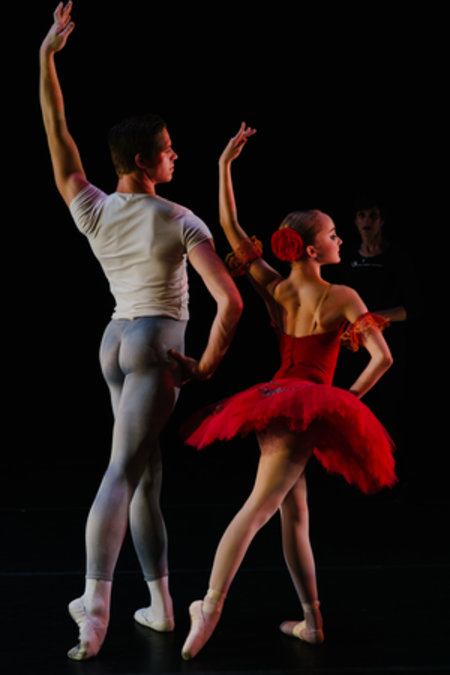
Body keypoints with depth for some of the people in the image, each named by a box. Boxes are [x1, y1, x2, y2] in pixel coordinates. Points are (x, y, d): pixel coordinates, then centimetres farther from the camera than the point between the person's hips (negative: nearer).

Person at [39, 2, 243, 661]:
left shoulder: (92, 212, 2)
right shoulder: (181, 222, -10)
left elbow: (58, 136, 11)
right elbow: (230, 302, -17)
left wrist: (46, 57, 12)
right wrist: (207, 365, -7)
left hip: (116, 339, 6)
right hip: (159, 342, -6)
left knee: (148, 472, 14)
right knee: (123, 471, -14)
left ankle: (161, 601, 20)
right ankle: (96, 604, -21)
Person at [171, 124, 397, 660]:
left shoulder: (274, 289, 5)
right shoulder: (342, 298, -5)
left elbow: (230, 228, 6)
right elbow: (382, 358, -12)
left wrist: (224, 165, 7)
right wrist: (348, 399, 1)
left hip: (273, 401, 4)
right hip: (311, 405, -4)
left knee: (294, 513, 12)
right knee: (257, 508, -9)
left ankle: (312, 620, 9)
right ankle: (210, 607, -15)